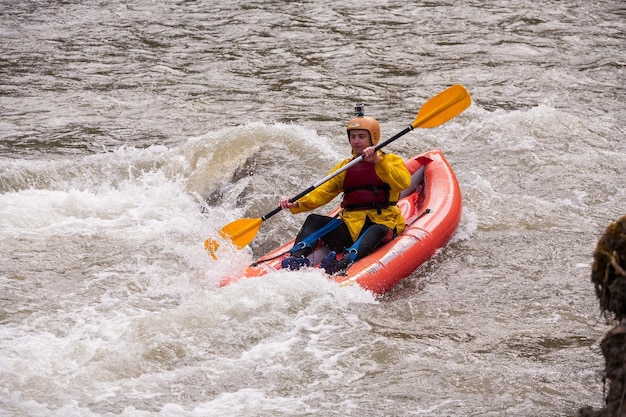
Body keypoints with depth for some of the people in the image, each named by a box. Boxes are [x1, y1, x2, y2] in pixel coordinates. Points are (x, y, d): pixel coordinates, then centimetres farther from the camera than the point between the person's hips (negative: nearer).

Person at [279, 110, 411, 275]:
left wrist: (378, 162, -26)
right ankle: (297, 257, -40)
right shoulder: (345, 167, 21)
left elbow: (403, 182, -14)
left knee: (378, 231, -38)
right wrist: (296, 205, -10)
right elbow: (323, 192, 8)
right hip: (350, 223, 5)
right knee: (314, 220, -15)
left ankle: (345, 263, -63)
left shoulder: (390, 160, 8)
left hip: (382, 222, -5)